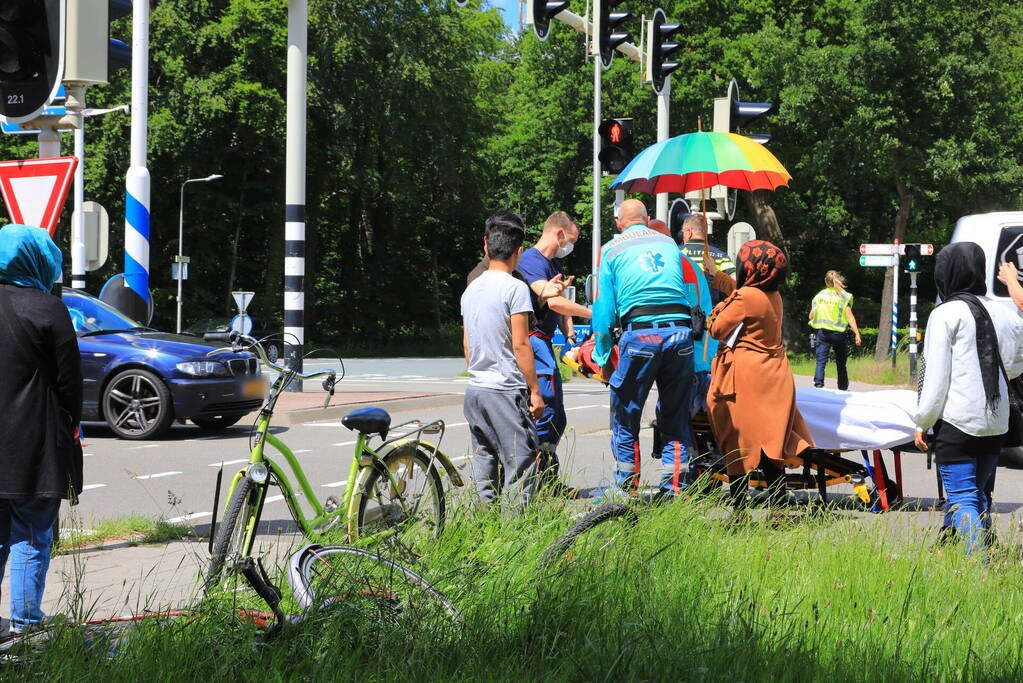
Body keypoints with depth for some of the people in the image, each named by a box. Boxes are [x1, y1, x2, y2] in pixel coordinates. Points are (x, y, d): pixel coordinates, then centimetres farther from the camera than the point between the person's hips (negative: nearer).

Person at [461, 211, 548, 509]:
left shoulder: (471, 289, 11)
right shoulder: (515, 288, -11)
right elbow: (520, 344, -13)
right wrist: (535, 391, -9)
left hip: (475, 389, 7)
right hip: (507, 390, -7)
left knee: (484, 461, 11)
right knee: (520, 461, -4)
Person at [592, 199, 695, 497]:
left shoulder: (612, 250, 10)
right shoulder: (669, 244, 20)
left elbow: (604, 308, 6)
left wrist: (603, 359, 10)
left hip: (640, 334, -3)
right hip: (680, 332, 3)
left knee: (625, 418, 9)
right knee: (676, 421, 10)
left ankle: (626, 490, 11)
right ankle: (674, 491, 11)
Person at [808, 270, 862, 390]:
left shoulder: (819, 295, 6)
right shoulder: (843, 296, -3)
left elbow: (811, 316, 10)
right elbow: (849, 316, -10)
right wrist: (857, 333, -11)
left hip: (822, 332, 1)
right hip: (838, 333, -1)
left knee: (821, 361, -3)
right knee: (841, 363, 12)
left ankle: (818, 384, -22)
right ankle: (843, 388, 19)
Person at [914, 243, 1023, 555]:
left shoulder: (945, 314, -10)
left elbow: (935, 376, -10)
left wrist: (923, 423, -3)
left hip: (957, 422, -6)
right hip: (996, 423, 6)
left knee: (961, 498, -6)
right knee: (978, 492, 18)